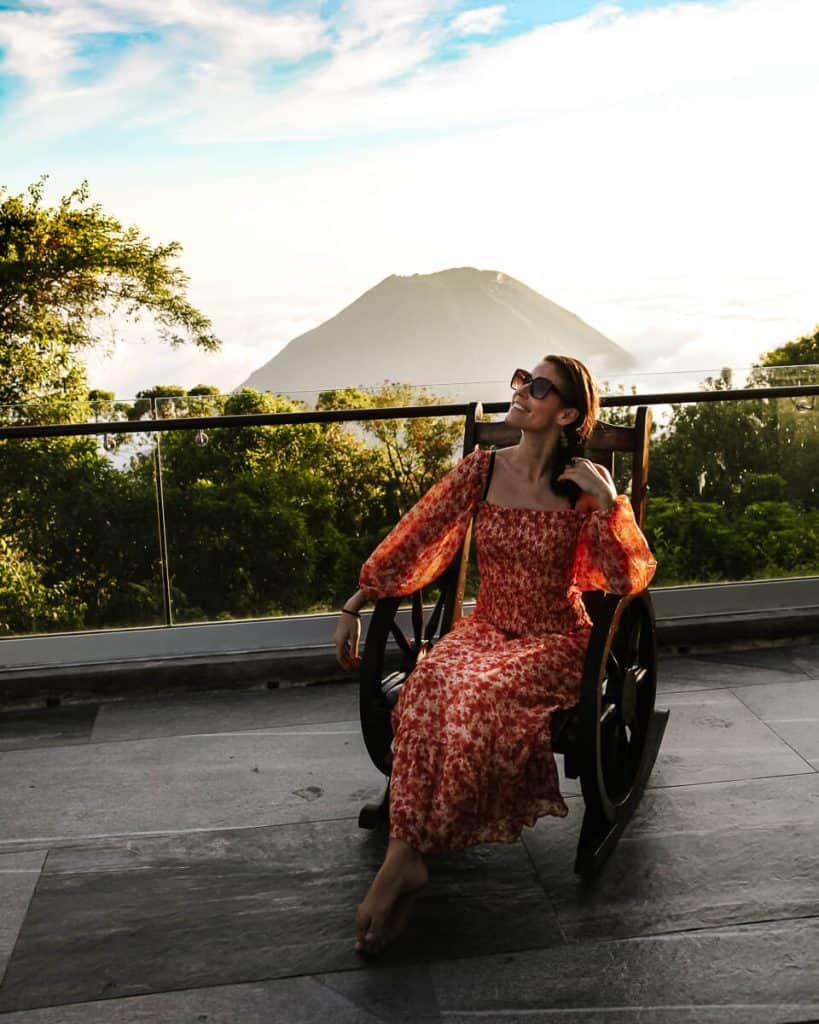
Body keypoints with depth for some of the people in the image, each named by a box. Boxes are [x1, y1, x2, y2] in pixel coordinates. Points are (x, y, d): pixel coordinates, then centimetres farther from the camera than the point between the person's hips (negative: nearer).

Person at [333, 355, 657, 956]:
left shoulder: (587, 484, -4)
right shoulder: (482, 469, 3)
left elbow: (627, 579, -9)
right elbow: (415, 536, 5)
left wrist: (607, 501, -20)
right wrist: (355, 603, 1)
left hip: (555, 642, -2)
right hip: (484, 629, 3)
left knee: (481, 698, -34)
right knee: (429, 686, -32)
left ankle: (405, 856, -23)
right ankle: (405, 857, -30)